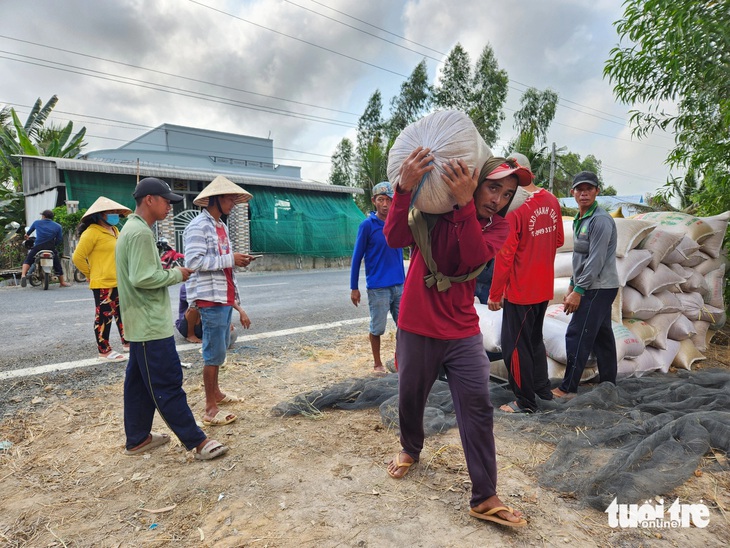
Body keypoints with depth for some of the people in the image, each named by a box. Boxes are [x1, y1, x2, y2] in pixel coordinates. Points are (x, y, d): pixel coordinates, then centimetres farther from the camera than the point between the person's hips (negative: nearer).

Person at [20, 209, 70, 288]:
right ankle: (62, 282, 18)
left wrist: (27, 235, 54)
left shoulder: (37, 222, 11)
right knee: (57, 264, 13)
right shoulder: (58, 226, 8)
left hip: (38, 247, 0)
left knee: (27, 260, 15)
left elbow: (30, 230, 32)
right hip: (51, 248, 0)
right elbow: (60, 240, 3)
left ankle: (23, 275, -9)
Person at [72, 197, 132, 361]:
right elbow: (77, 257, -14)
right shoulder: (92, 232, -13)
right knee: (104, 316, 1)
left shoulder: (114, 230, 14)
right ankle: (104, 350, 11)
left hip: (119, 282, 9)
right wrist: (91, 275, -5)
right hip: (103, 284, -9)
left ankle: (126, 341, 29)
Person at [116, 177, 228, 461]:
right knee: (168, 384, -5)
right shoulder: (141, 233, -18)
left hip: (141, 324, 11)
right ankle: (197, 442, 1)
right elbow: (142, 278, -25)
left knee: (139, 381, 16)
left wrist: (170, 271, 7)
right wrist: (176, 274, -12)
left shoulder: (132, 229, 15)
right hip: (151, 324, -11)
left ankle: (138, 439, 27)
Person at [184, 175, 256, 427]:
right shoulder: (198, 226, -13)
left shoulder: (221, 226, 16)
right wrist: (230, 259, -20)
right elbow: (195, 261, -23)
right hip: (211, 298, -9)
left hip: (224, 296, 9)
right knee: (214, 351, -5)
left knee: (220, 347, 19)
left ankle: (215, 392, 35)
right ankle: (210, 409, 4)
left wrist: (237, 260, 6)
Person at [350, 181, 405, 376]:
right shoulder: (367, 225, -7)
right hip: (378, 287, -4)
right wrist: (354, 288, -5)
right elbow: (357, 257, -5)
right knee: (377, 328, 6)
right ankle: (377, 364, 23)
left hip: (400, 285, 4)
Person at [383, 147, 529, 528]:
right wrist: (405, 189, -42)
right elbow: (394, 238, -27)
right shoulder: (433, 211, -8)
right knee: (410, 398, 16)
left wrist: (464, 204, -39)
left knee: (477, 409, -2)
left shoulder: (497, 227, -3)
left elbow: (474, 257, -26)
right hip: (416, 328, -1)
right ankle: (410, 450, 47)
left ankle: (484, 499, 11)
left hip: (463, 333, 1)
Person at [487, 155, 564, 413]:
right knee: (535, 338, 24)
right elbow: (558, 240, 13)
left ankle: (526, 402, 16)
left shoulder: (513, 207, -20)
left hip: (520, 291, -8)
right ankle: (543, 388, 35)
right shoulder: (551, 201, 1)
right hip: (544, 288, 8)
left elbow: (504, 256, -19)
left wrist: (494, 294, -12)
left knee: (515, 346, 6)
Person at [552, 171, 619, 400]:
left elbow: (596, 261, -20)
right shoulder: (579, 219, 14)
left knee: (577, 336, -9)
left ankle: (568, 389, -3)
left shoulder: (601, 220, -15)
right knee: (602, 336, 13)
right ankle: (608, 385, 23)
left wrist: (578, 291, -18)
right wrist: (572, 286, 18)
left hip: (598, 288, -9)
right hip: (596, 288, 9)